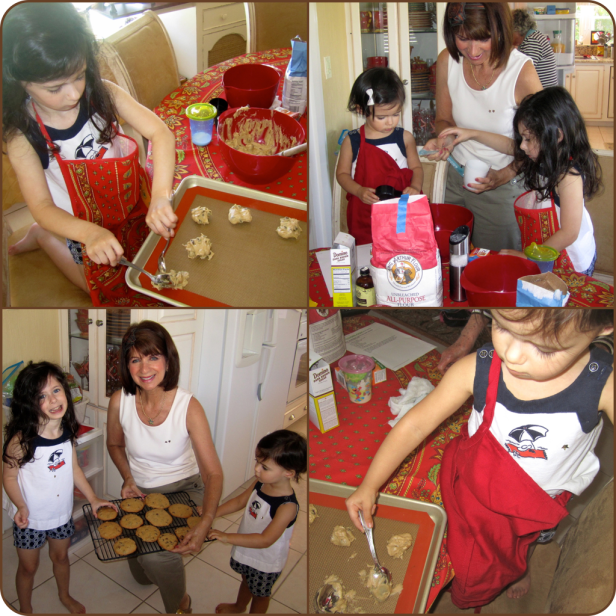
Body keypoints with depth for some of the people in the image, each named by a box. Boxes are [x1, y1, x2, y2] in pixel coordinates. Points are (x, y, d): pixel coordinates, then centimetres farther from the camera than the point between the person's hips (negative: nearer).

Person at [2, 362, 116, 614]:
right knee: (28, 566, 17)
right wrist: (21, 506, -31)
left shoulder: (68, 432, -10)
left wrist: (93, 498, 2)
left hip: (62, 512, 4)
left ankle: (65, 595, 53)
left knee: (61, 556, 26)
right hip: (30, 518, -4)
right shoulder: (22, 439, -27)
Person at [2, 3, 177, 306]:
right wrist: (91, 235, -43)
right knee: (110, 288, 16)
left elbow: (160, 133, -29)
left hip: (135, 201, 3)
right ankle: (43, 238, 33)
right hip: (87, 226, -2)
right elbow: (42, 207, -23)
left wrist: (160, 197, -45)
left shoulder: (102, 94, -22)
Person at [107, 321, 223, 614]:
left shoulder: (188, 406, -23)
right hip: (139, 490, 3)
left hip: (183, 488, -3)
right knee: (142, 575, -3)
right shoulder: (119, 401, -15)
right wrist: (128, 479, -9)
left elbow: (213, 472, -23)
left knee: (156, 555, -25)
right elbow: (115, 444, 8)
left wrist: (205, 522, -38)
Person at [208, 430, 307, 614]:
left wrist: (227, 537, -40)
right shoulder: (259, 484, -18)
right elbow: (240, 501, -1)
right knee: (246, 580, 35)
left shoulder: (287, 506, -38)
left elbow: (265, 540, -38)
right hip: (245, 550, 7)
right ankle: (239, 606, 63)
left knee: (259, 594, 23)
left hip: (265, 561, -7)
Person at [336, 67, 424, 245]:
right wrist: (359, 191, -14)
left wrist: (415, 187, -12)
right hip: (365, 216, -1)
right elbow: (342, 173, 3)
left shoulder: (404, 138, 1)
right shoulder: (352, 142, -3)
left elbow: (416, 167, 8)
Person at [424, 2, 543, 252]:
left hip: (503, 187, -4)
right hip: (456, 180, 4)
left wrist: (504, 175, -23)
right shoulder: (447, 61, -8)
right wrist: (444, 140, -14)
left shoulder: (522, 71, -20)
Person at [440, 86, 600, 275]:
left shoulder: (569, 175, -24)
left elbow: (569, 233, -24)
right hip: (545, 256, 8)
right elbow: (509, 145, 21)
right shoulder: (545, 158, 1)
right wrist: (472, 134, 21)